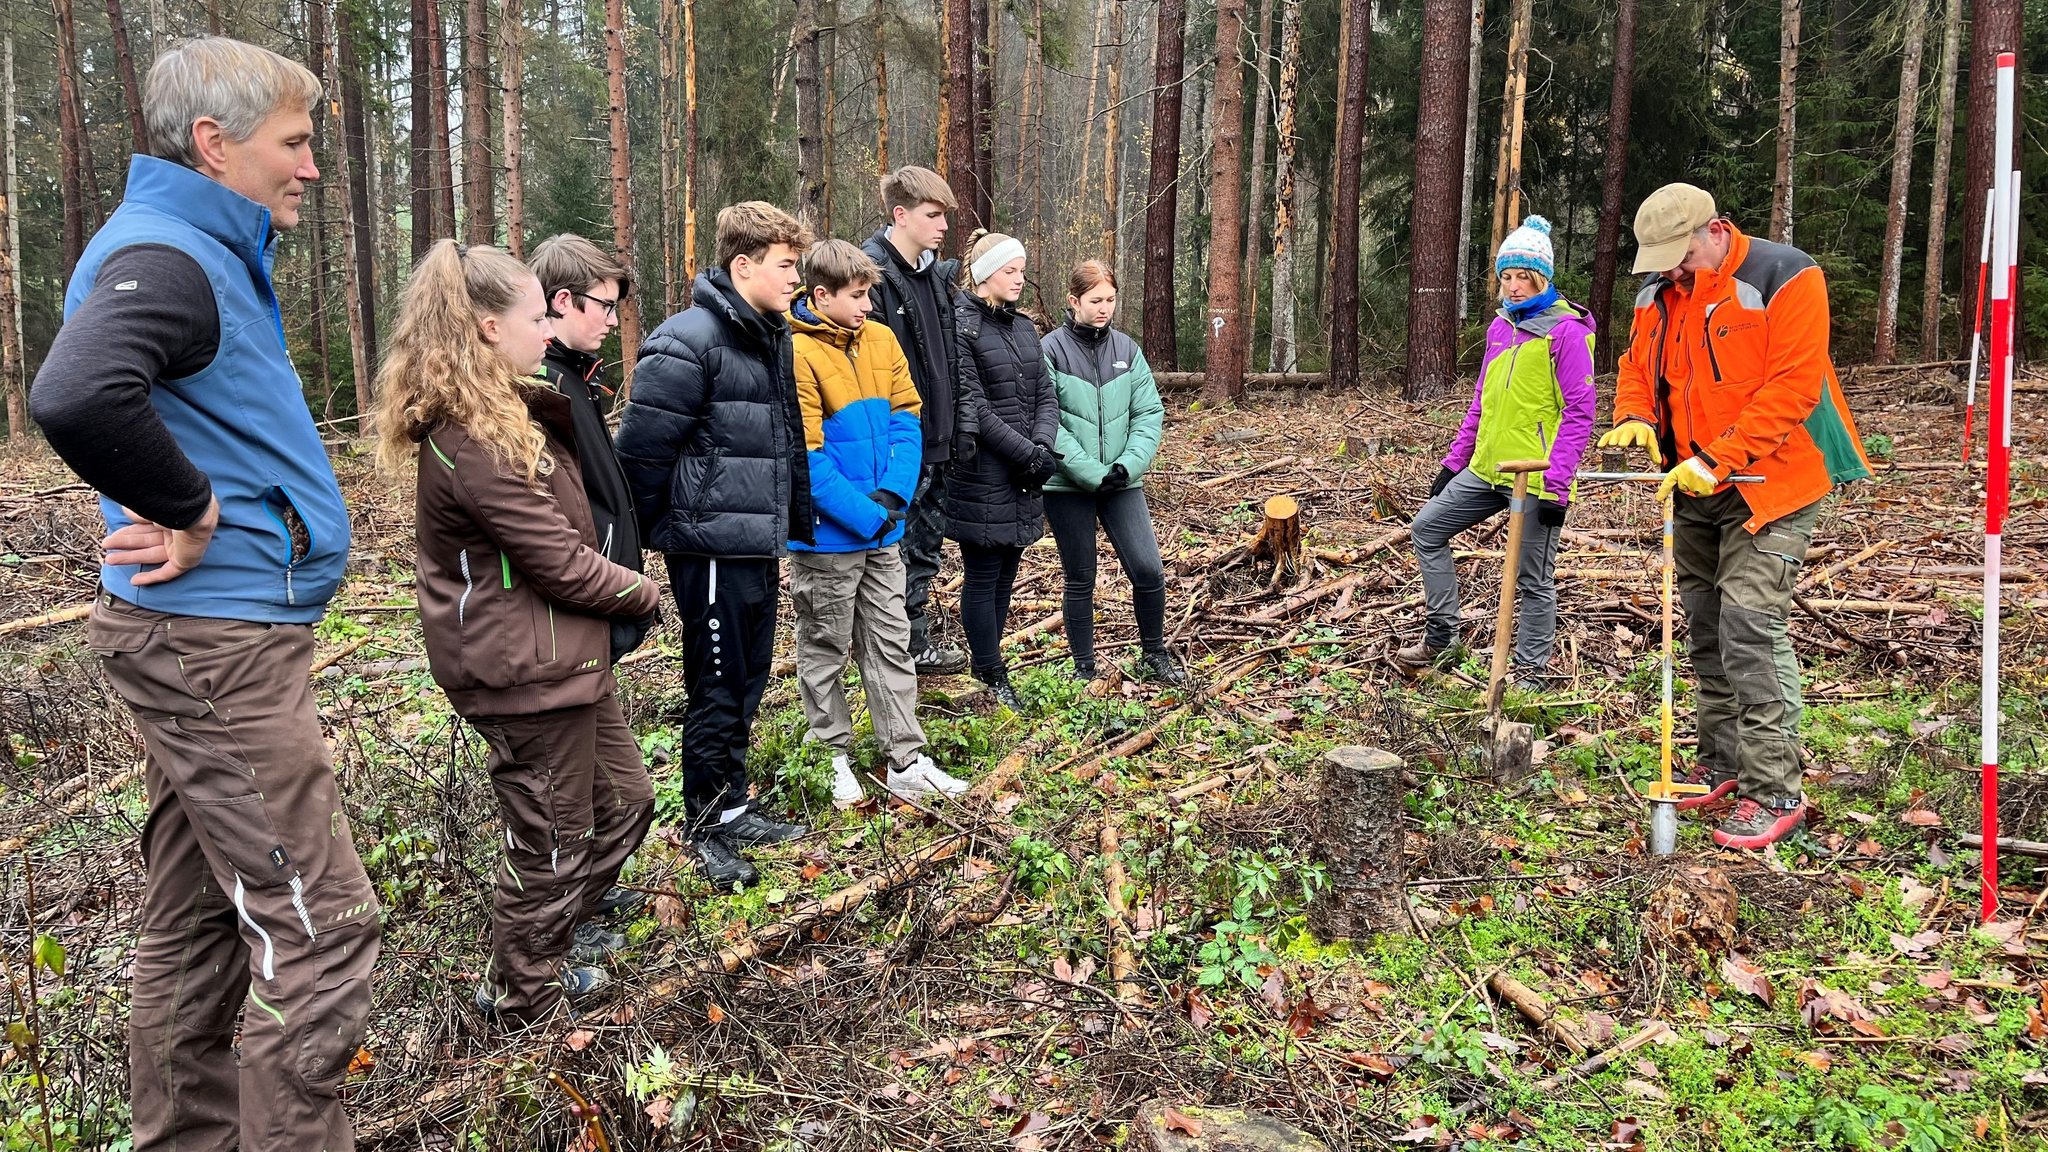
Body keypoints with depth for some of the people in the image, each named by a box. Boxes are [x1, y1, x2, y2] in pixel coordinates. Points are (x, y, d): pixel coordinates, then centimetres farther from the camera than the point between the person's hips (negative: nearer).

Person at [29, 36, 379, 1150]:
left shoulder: (209, 254, 15)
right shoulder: (162, 257, -16)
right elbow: (75, 395, -37)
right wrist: (194, 510, -22)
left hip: (206, 639, 10)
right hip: (218, 645, -10)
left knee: (197, 924, 18)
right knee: (321, 934, -6)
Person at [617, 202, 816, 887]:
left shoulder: (771, 338, 12)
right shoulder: (687, 343, -17)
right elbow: (641, 449, -17)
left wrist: (795, 524, 17)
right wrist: (643, 535, -8)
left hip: (761, 548, 9)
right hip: (713, 548, -8)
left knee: (747, 686, 17)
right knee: (717, 693, 3)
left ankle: (735, 809, 32)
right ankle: (709, 827, 19)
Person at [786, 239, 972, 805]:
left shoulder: (881, 340, 4)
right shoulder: (796, 355, -16)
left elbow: (906, 419, 3)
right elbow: (806, 457, -19)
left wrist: (892, 494, -12)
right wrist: (865, 515, -19)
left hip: (883, 531, 6)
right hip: (827, 535, -6)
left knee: (891, 642, 12)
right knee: (825, 650, 9)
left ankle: (905, 760, 21)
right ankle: (834, 758, 24)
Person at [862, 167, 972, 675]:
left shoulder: (936, 274, 12)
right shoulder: (872, 272, -15)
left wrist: (960, 422, 14)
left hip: (936, 439, 9)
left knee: (928, 540, 16)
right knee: (899, 546, 2)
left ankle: (918, 641, 29)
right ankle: (908, 645, 14)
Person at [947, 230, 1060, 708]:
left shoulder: (1023, 327, 14)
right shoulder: (960, 326, -9)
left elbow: (1046, 395, 9)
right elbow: (972, 405, -16)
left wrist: (1043, 445, -9)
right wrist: (1026, 452, -17)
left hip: (1023, 476, 7)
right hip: (982, 475, -7)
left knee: (1005, 575, 12)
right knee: (983, 577, 1)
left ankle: (987, 664, 23)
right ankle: (992, 676, 10)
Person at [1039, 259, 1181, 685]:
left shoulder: (1126, 349, 5)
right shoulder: (1052, 351, -8)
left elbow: (1149, 412, 4)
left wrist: (1128, 465, -10)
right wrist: (1092, 472, -16)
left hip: (1123, 482, 3)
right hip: (1068, 485, -3)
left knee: (1148, 570, -3)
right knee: (1080, 581, 7)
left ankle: (1155, 655, 18)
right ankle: (1084, 669, 22)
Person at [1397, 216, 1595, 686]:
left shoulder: (1565, 330, -9)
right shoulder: (1500, 327, 12)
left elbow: (1579, 411, -13)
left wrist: (1557, 481, -18)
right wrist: (1454, 461, 16)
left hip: (1535, 479, -8)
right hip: (1486, 470, 8)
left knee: (1533, 580, 2)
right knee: (1427, 528, 8)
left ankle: (1529, 672, 16)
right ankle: (1441, 634, 17)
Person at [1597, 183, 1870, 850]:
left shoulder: (1785, 279, -14)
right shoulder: (1659, 292, 7)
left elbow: (1791, 388, -20)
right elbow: (1637, 367, 13)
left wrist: (1719, 460, -25)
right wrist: (1635, 419, -9)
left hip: (1768, 485, -7)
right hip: (1693, 490, 7)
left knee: (1750, 631, -14)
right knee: (1705, 631, 12)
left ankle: (1774, 794, -7)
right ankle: (1722, 764, 25)